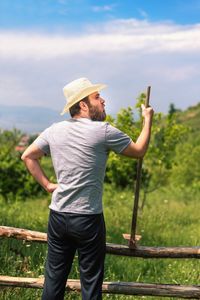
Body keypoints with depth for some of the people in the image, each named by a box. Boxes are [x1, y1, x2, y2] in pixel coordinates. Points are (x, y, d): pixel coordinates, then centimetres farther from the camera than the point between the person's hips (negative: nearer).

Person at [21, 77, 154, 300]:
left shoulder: (54, 130, 4)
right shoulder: (103, 131, -12)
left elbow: (27, 156, 11)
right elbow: (139, 151, 1)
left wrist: (46, 184, 11)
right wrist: (148, 119, 13)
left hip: (57, 215, 5)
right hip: (88, 219, -5)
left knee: (54, 278, 14)